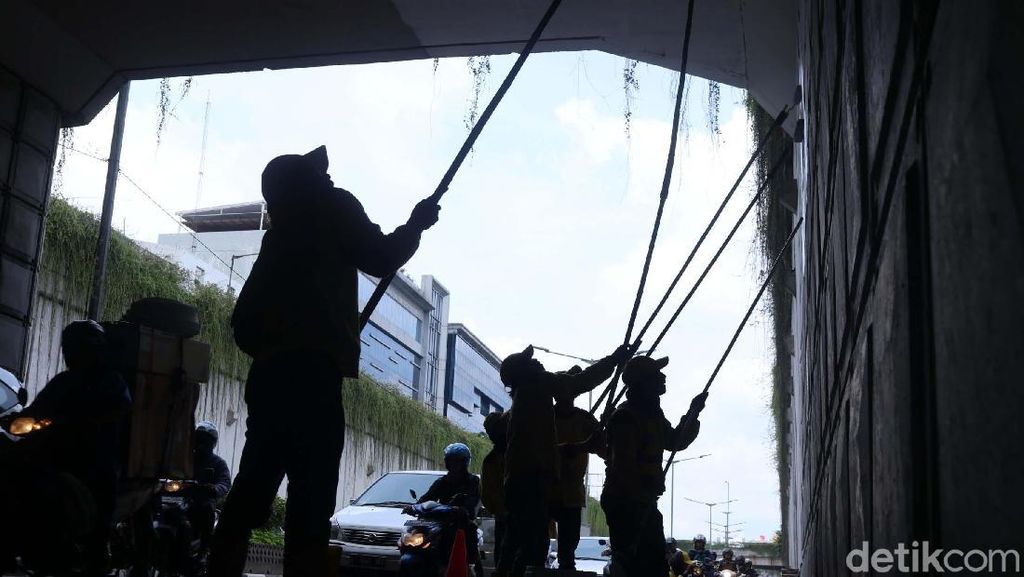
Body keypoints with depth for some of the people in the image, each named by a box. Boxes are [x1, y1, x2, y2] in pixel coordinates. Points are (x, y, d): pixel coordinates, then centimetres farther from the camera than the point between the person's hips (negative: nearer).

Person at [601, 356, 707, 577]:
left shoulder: (653, 414, 13)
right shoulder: (626, 417, -18)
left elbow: (675, 442, 23)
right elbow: (624, 467, -24)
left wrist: (693, 413, 12)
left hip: (644, 504, 10)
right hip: (626, 504, -10)